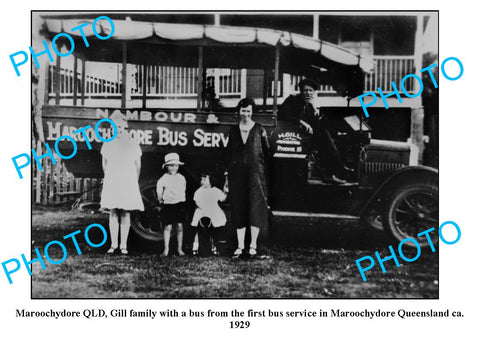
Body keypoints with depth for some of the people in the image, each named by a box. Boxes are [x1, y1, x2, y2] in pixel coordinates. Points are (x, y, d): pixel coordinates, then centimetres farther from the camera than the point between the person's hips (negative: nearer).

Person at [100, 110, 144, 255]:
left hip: (128, 183, -1)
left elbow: (138, 166, 11)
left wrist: (134, 182, 15)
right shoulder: (108, 144, 5)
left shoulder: (133, 145, 1)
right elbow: (104, 164, 17)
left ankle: (123, 245, 2)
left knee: (125, 214, -1)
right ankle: (113, 244, 4)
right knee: (113, 213, 0)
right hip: (111, 183, 1)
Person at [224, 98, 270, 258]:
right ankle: (240, 245, 9)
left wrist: (265, 172, -5)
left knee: (255, 207, -4)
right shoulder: (233, 130, 10)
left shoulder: (259, 130, 3)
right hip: (237, 173, 3)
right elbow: (228, 154, 11)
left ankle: (253, 244, 3)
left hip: (255, 172, -2)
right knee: (238, 209, 4)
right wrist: (227, 178, 8)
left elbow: (266, 152, 3)